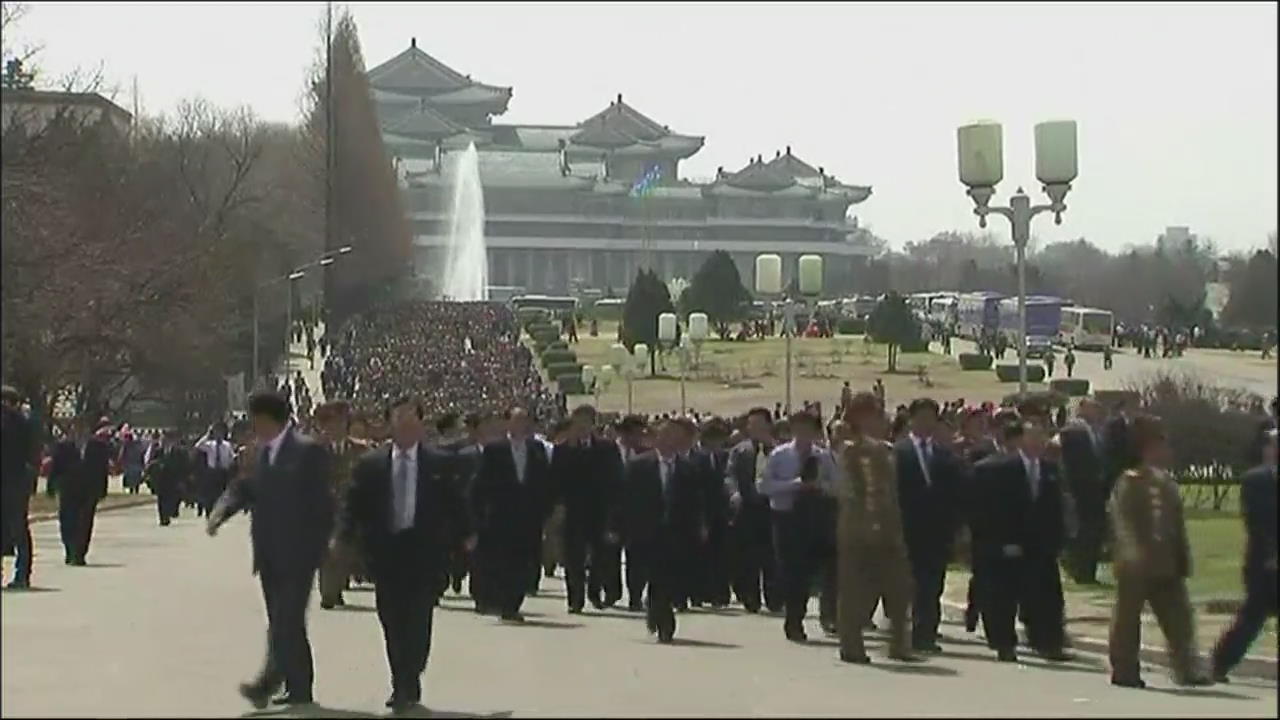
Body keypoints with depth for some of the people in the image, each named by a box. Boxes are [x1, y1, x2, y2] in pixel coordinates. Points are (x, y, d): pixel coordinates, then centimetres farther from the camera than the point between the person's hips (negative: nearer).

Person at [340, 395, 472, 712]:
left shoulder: (438, 463, 5)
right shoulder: (370, 464, 7)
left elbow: (454, 502, 7)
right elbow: (355, 504, 5)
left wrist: (465, 534, 1)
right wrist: (347, 536, -7)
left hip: (424, 551, -2)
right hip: (384, 550, 2)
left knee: (417, 619, -8)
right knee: (392, 621, 4)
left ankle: (408, 685, -2)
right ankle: (404, 685, 16)